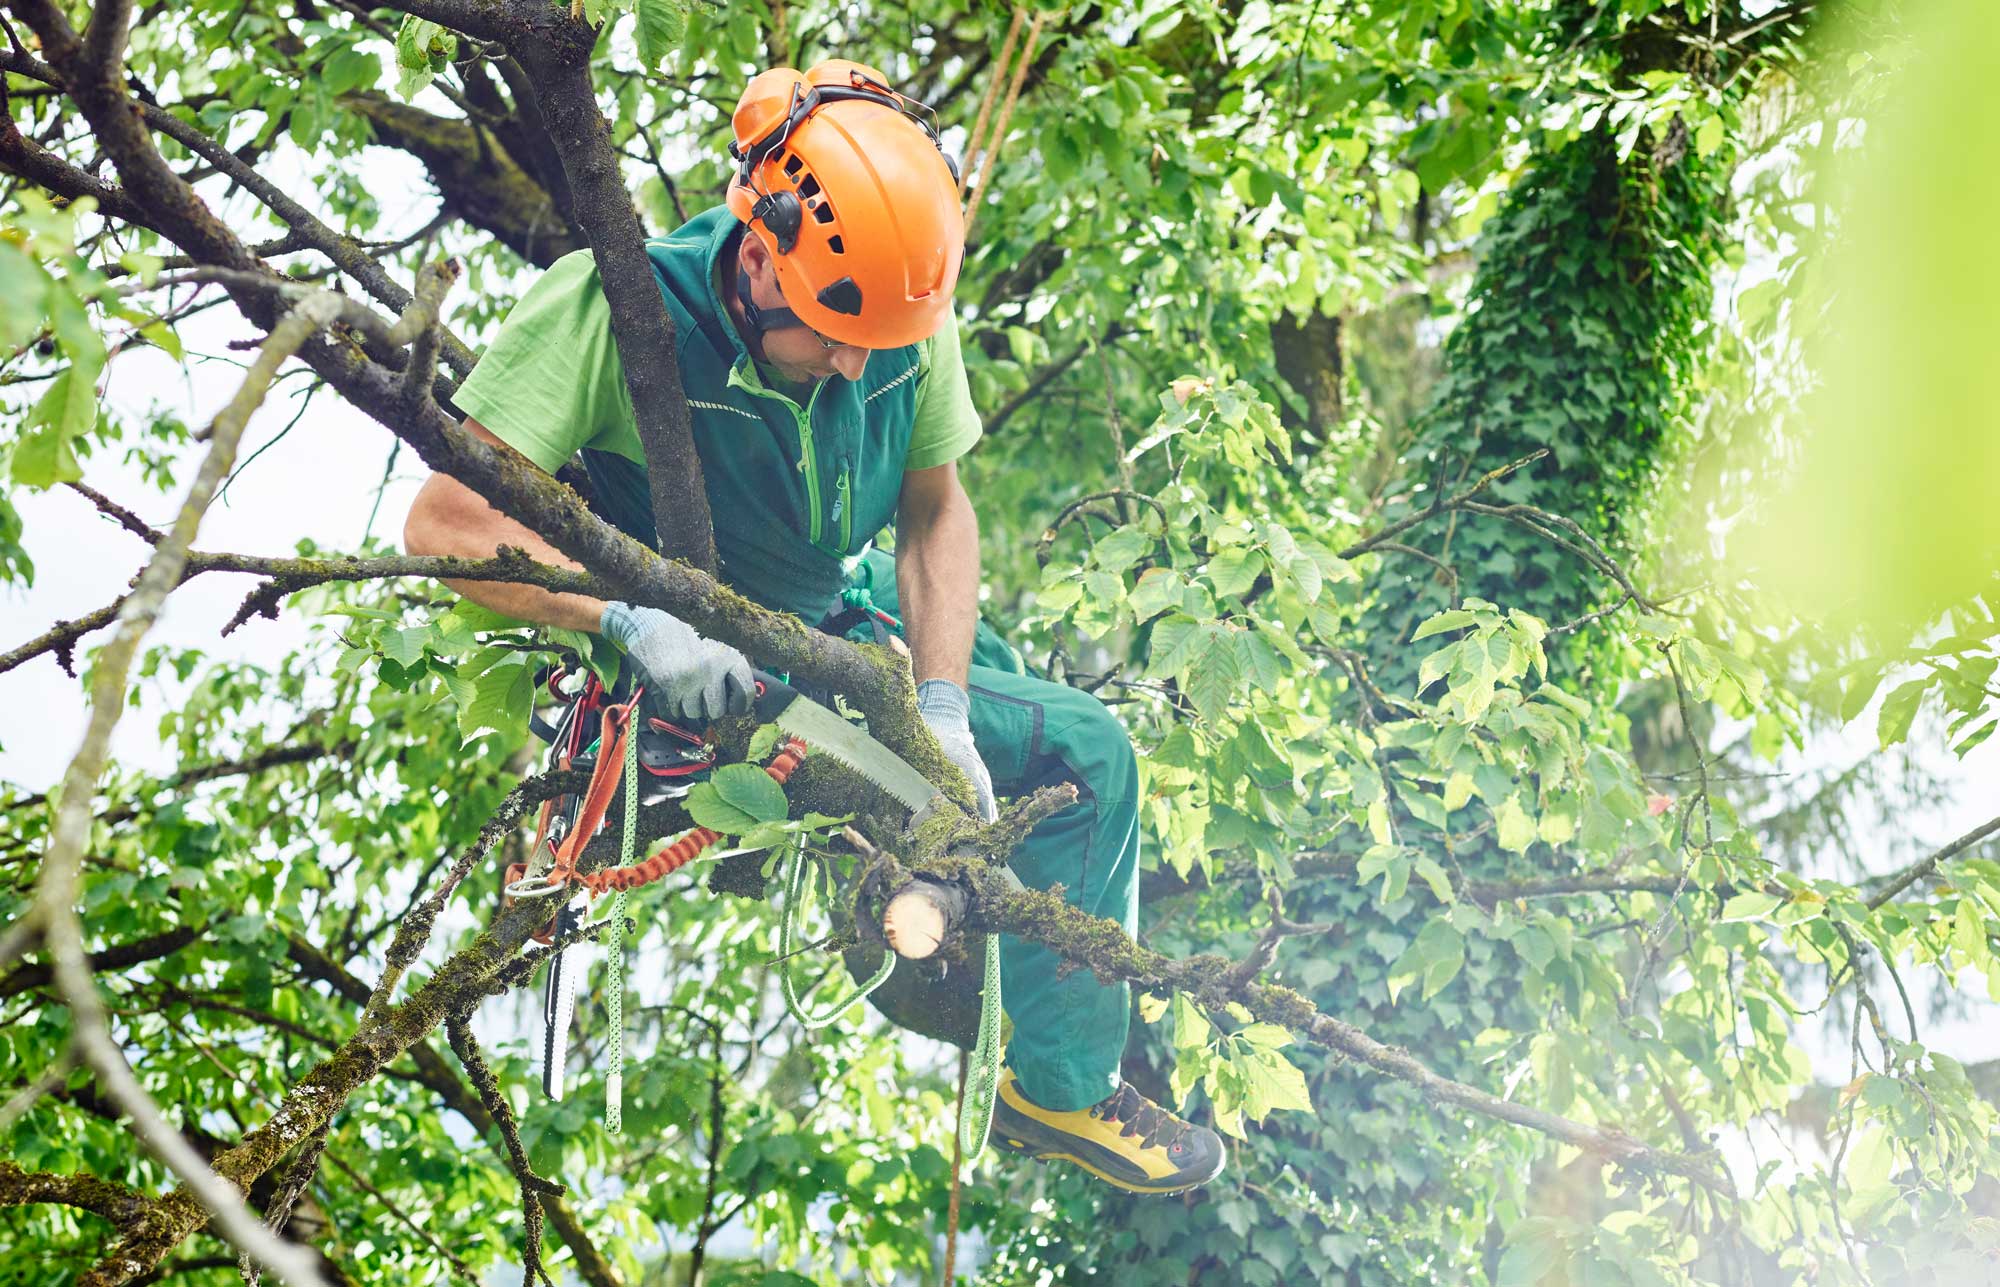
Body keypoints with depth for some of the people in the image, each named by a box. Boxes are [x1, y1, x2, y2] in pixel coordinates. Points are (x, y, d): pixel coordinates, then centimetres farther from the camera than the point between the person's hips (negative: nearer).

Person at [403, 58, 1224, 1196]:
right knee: (1086, 750, -14)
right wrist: (638, 620, -47)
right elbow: (447, 523, -36)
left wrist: (944, 710, -16)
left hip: (847, 615, 7)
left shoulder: (903, 314, -17)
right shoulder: (615, 307, -33)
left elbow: (936, 511, -4)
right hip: (691, 670, -7)